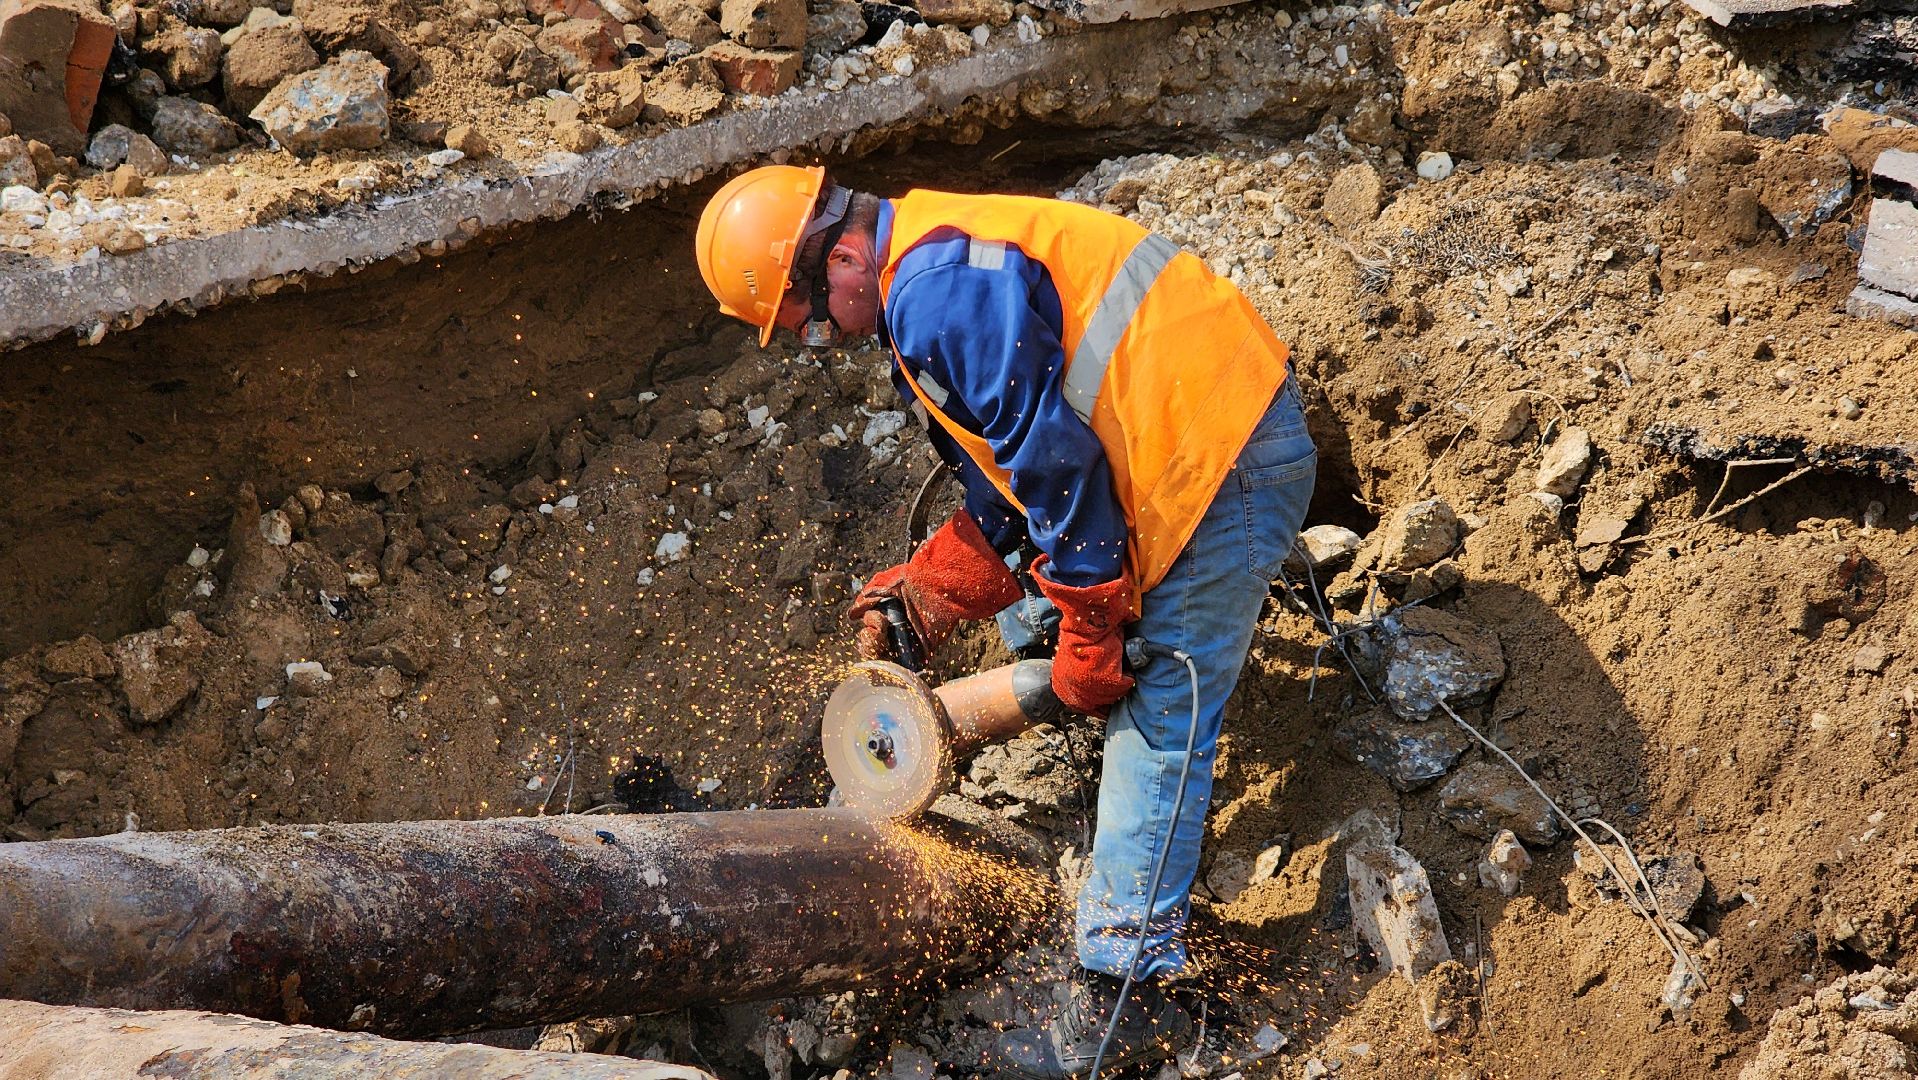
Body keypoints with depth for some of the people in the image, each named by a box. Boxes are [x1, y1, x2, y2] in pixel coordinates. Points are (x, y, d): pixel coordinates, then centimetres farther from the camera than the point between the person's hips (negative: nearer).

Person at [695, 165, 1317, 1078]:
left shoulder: (939, 292, -19)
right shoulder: (945, 262, 14)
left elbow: (1055, 459, -22)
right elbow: (1008, 475, 18)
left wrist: (1089, 637, -14)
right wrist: (923, 589, 14)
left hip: (1227, 465, -10)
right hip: (1207, 446, 10)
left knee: (1157, 725, -7)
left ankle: (1124, 995, -2)